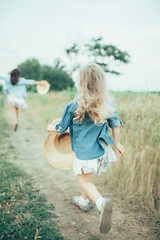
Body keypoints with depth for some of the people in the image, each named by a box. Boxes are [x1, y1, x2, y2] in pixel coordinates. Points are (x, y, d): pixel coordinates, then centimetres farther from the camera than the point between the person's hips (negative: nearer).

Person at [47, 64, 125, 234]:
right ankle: (83, 201, 45)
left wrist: (50, 128, 18)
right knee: (86, 175, 27)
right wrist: (117, 143, 20)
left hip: (84, 153, -5)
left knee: (85, 181, 9)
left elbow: (61, 128, -4)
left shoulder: (73, 106, -17)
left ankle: (101, 203, -17)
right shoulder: (107, 104, -5)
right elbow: (116, 124, 5)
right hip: (101, 151, 5)